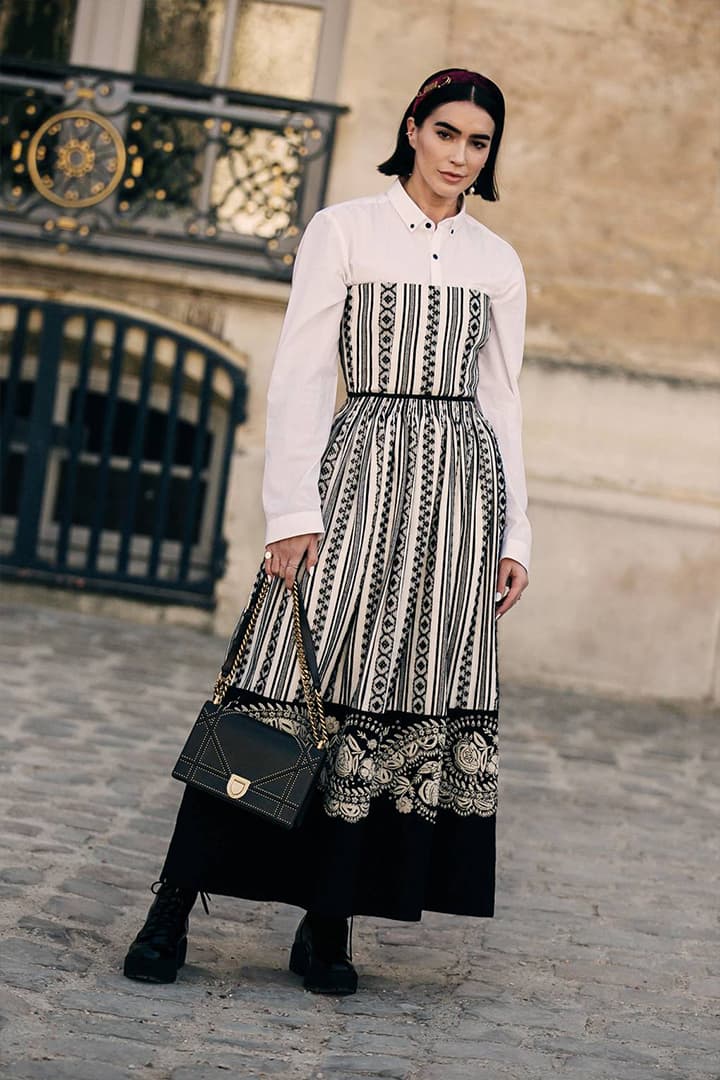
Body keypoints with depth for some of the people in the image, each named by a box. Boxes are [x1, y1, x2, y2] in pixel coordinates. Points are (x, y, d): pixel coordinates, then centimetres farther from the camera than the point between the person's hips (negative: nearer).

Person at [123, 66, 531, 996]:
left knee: (420, 699, -1)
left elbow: (500, 399, 15)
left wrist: (514, 536, 8)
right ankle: (173, 905, -5)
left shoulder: (498, 263, 14)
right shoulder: (343, 230, 3)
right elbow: (300, 372, -3)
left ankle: (327, 926, 6)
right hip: (361, 467, -4)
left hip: (462, 479, 4)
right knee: (301, 679, -11)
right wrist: (293, 510, -11)